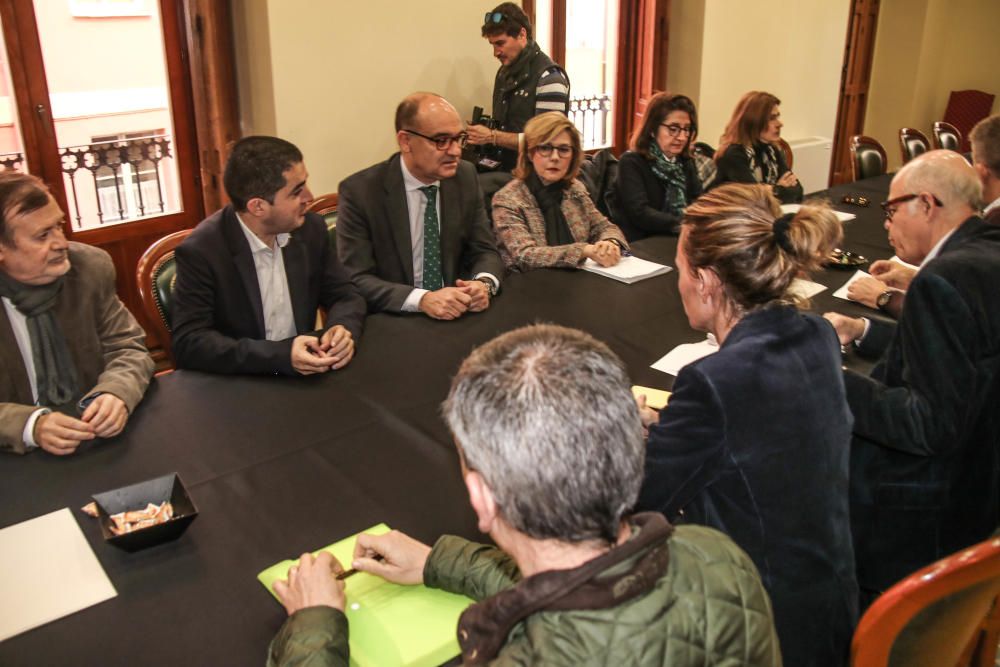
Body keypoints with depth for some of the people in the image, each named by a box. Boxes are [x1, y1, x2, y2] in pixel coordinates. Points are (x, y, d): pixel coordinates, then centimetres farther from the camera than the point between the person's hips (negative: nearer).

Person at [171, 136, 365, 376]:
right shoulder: (201, 251, -16)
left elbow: (345, 295, 6)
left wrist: (343, 328, -17)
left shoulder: (311, 228, -2)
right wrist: (280, 354, -29)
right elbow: (189, 342, -18)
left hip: (304, 378, 3)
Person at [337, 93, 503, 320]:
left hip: (456, 318, 4)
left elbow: (485, 250, 5)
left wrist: (484, 284, -17)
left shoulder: (465, 177, 1)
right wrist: (422, 300, -28)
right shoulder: (360, 191, -11)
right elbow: (355, 279, -14)